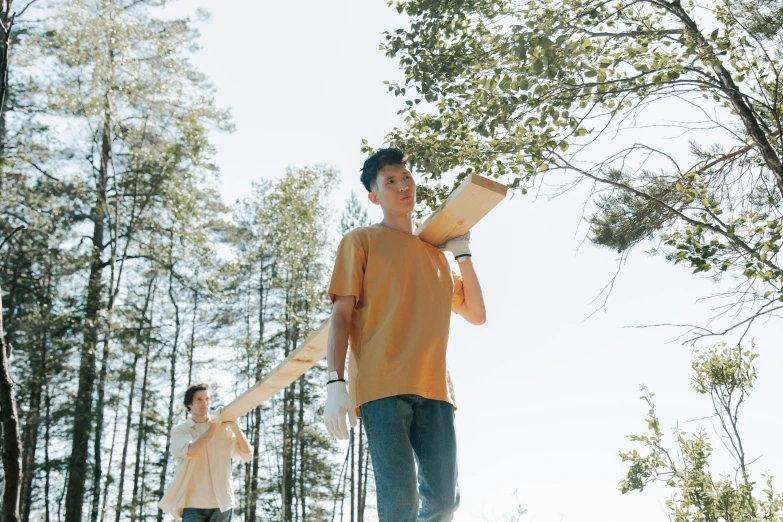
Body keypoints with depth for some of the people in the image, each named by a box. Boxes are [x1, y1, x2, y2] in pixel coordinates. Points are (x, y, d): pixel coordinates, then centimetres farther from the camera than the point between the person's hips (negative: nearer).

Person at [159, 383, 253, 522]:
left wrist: (235, 426, -10)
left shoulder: (224, 428, 9)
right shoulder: (179, 430, 4)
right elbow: (191, 451, -16)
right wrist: (215, 424, -11)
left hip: (221, 503, 2)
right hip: (193, 504, -2)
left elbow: (247, 454, 2)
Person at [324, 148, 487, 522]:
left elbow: (477, 315, 23)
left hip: (434, 391, 5)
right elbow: (341, 314, 1)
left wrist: (463, 253, 15)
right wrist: (335, 383, -11)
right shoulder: (361, 241, 10)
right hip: (382, 387, -5)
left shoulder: (436, 253, 25)